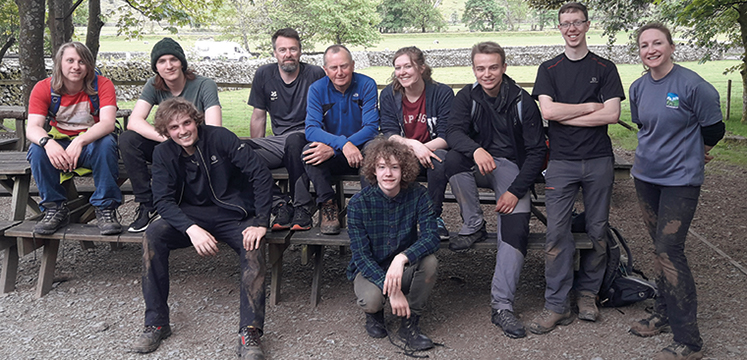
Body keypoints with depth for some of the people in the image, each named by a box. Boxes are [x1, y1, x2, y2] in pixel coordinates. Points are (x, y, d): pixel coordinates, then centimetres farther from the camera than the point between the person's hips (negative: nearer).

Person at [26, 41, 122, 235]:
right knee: (37, 149, -28)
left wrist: (80, 141, -44)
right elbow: (32, 128, -17)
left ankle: (106, 208, -23)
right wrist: (47, 142, -41)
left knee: (106, 143, -34)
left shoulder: (102, 85, -12)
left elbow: (108, 123, -26)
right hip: (59, 146, 2)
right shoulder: (43, 89, -6)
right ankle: (55, 208, -11)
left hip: (93, 144, -2)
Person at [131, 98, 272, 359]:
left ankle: (250, 333, -30)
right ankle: (156, 324, -15)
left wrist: (261, 222, -22)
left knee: (253, 246, -32)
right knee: (153, 235, -24)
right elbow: (163, 200, -9)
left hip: (233, 215, -2)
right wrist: (191, 229, -28)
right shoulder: (163, 154, -1)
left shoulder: (219, 137, -11)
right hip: (191, 217, 3)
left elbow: (261, 174, -15)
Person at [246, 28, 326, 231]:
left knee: (293, 140, -40)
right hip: (278, 143, 4)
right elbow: (259, 116, 15)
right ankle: (279, 205, -24)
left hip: (307, 139, -4)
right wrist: (256, 150, 10)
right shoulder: (264, 75, 9)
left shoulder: (315, 74, 0)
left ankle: (302, 207, -27)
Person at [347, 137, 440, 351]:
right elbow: (361, 255, -19)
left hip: (403, 269, 2)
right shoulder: (358, 203, -18)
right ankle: (374, 313, 8)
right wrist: (392, 291, -30)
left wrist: (402, 258, -44)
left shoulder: (417, 195, -14)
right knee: (372, 299, -33)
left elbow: (431, 237, -24)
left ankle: (410, 324, -9)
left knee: (429, 261, -29)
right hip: (369, 269, -2)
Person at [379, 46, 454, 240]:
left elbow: (447, 137, -12)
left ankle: (435, 217, -15)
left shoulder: (442, 93, -6)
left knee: (439, 158, -35)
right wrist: (413, 145, -28)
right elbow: (389, 135, -8)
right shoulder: (388, 95, 1)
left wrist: (423, 148, -31)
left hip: (432, 153, -1)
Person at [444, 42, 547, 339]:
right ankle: (474, 225, -14)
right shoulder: (467, 96, 2)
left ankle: (502, 305, -18)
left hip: (512, 167, -2)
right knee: (454, 158, -32)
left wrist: (516, 190, -17)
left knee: (516, 227, -22)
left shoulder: (522, 101, -4)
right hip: (479, 164, 2)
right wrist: (476, 149, -38)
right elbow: (454, 131, -14)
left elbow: (537, 151, -5)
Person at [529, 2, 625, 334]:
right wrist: (590, 107, -5)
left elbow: (612, 115, -5)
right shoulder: (549, 69, 9)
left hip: (598, 160, 1)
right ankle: (557, 305, 1)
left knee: (597, 231, 6)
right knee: (557, 233, -6)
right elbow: (548, 110, -6)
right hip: (561, 161, -1)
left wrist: (565, 116, -7)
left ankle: (587, 293, 23)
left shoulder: (605, 68, 8)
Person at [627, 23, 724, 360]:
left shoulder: (692, 85, -13)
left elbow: (713, 127, -1)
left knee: (668, 251, -9)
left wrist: (696, 152, 14)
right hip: (646, 176, 6)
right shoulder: (638, 88, 5)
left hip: (680, 179, -6)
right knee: (660, 247, 14)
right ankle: (664, 314, 28)